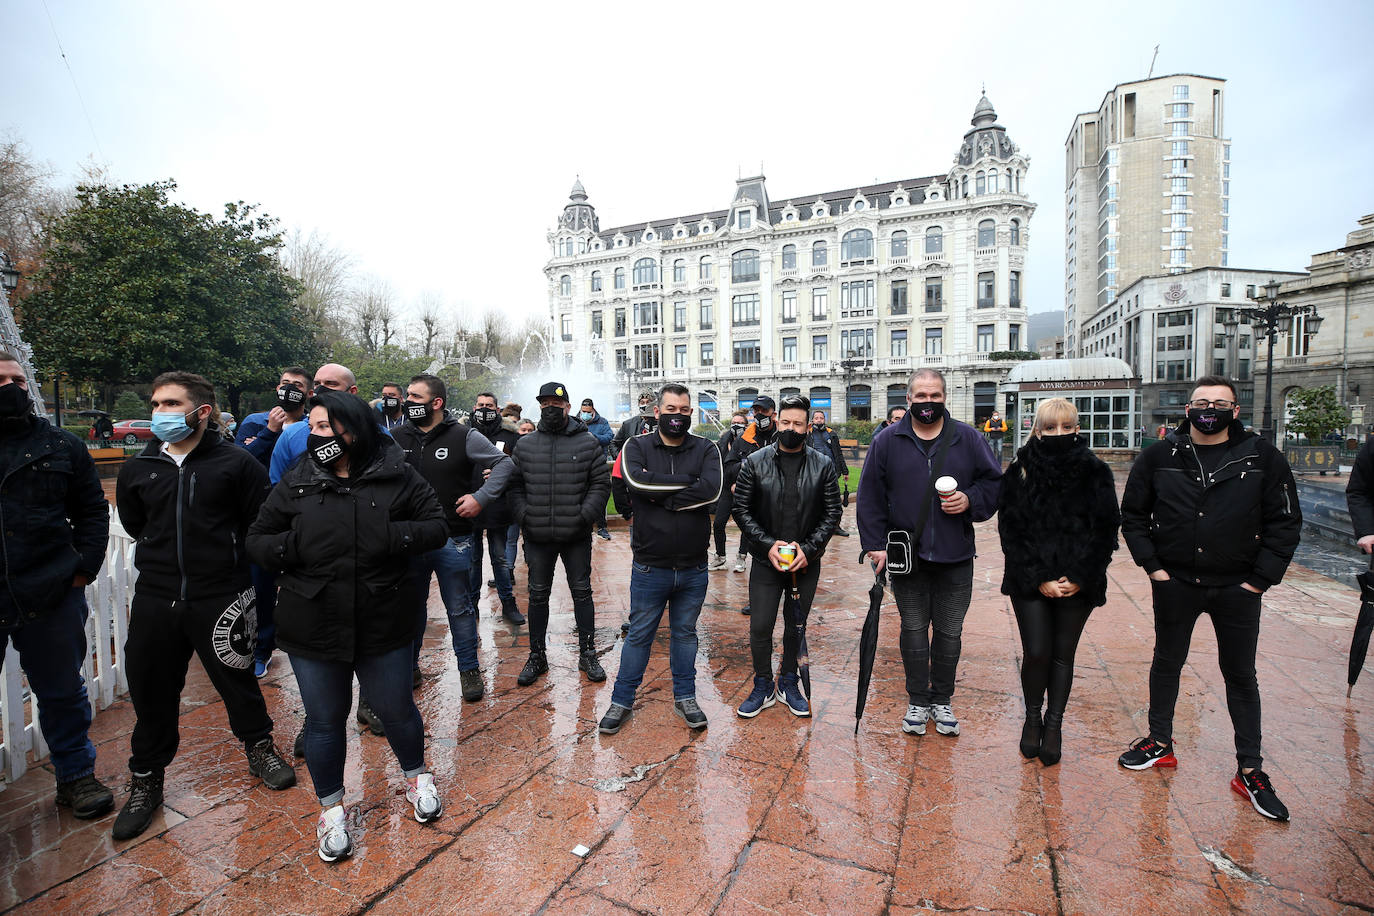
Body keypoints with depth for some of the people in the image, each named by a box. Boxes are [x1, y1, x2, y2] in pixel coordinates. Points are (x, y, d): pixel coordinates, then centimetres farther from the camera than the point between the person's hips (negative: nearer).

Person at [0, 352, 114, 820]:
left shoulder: (62, 446, 5)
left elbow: (92, 511, 7)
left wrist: (84, 567, -3)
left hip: (51, 597, 0)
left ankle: (75, 775, 27)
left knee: (62, 692, 12)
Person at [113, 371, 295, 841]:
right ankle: (145, 781, 34)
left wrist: (224, 557, -2)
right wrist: (168, 557, 11)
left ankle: (259, 746, 37)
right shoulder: (137, 469, 4)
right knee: (151, 693, 14)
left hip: (221, 598, -3)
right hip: (154, 600, 4)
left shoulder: (236, 463, -9)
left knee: (238, 680, 12)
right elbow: (134, 525, 19)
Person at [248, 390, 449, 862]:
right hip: (312, 628, 2)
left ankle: (417, 777, 44)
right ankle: (331, 807, 40)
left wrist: (391, 537, -21)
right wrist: (294, 546, -16)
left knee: (397, 709, 15)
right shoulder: (296, 482, -2)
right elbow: (257, 541, 5)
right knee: (324, 721, 15)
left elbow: (436, 527, -5)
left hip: (382, 624, -1)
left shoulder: (397, 477, -7)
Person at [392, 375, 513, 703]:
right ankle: (408, 666, 35)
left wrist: (481, 497, -11)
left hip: (452, 541, -3)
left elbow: (503, 463, -3)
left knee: (459, 608, 7)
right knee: (411, 606, 17)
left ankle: (469, 669, 23)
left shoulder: (464, 437, -7)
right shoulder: (396, 437, 4)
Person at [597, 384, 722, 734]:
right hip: (650, 567, -1)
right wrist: (687, 482, -18)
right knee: (639, 635, 13)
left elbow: (712, 491, -19)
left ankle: (685, 696, 36)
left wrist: (661, 497, -18)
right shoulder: (637, 447, -2)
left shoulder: (706, 450, -1)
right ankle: (622, 700, 31)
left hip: (693, 568, 1)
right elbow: (636, 481, -23)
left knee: (685, 633, 18)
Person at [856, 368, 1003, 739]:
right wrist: (876, 544, -7)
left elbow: (996, 483, 7)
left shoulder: (969, 439, 2)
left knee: (949, 632, 12)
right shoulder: (887, 441, -1)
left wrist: (971, 500, -14)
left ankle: (942, 700, 31)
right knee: (913, 630, 11)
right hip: (906, 556, 0)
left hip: (955, 559, 1)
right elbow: (870, 497, -1)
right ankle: (917, 701, 27)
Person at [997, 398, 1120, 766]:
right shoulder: (1019, 473, -3)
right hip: (1029, 582, -1)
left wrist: (1080, 579, -9)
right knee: (1036, 653, -3)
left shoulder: (1095, 473, 0)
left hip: (1078, 584, 1)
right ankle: (1032, 717, 23)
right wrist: (1039, 580, -11)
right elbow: (1011, 532, -4)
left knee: (1063, 656, 10)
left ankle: (1054, 723, 28)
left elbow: (1105, 532, 0)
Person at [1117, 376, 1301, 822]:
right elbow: (1132, 514, 4)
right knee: (1166, 663, 14)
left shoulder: (1262, 458, -3)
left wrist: (1261, 578, -7)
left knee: (1241, 676, 10)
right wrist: (1151, 564, -4)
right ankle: (1161, 743, 31)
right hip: (1174, 584, 1)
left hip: (1237, 588, 0)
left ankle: (1250, 770, 24)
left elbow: (1285, 522, 0)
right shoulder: (1159, 456, -2)